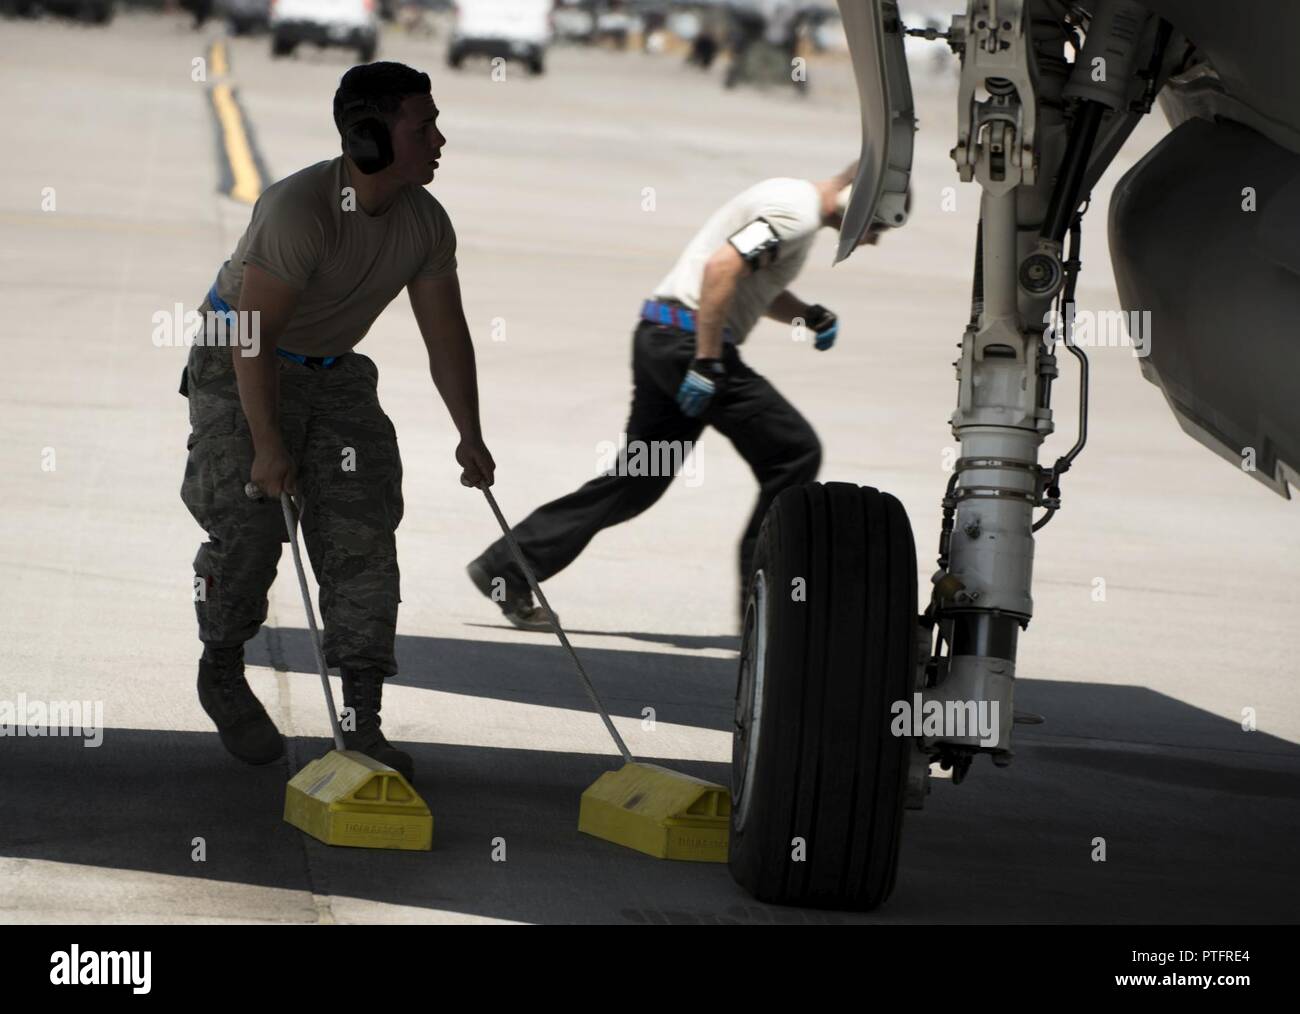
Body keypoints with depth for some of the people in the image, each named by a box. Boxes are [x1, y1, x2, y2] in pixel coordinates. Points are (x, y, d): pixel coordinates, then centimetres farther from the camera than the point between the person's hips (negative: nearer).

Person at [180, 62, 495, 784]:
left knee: (362, 530, -6)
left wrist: (470, 436, 0)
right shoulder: (298, 209, -30)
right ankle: (221, 671, 14)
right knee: (247, 527, -14)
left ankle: (363, 723, -6)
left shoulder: (425, 222, -8)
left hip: (333, 371, 6)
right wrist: (267, 444, -30)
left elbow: (446, 333, 2)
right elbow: (255, 331, -29)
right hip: (239, 367, -6)